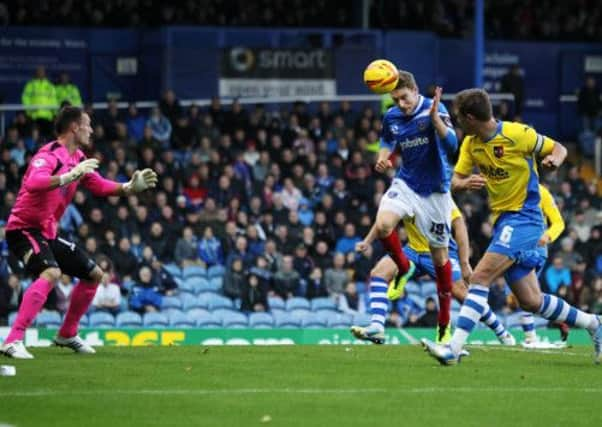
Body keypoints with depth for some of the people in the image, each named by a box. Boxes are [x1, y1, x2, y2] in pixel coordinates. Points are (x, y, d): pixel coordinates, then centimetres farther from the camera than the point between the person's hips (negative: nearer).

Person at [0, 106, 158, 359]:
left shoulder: (78, 159, 9)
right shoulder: (49, 155, -19)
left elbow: (100, 187, 21)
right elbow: (33, 183, -38)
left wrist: (130, 187, 6)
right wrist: (70, 176, -46)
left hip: (47, 234, 10)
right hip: (24, 229, -10)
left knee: (94, 274, 15)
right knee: (51, 273, -34)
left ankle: (67, 335, 29)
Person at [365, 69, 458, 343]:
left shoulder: (433, 110, -16)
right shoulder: (391, 117, -1)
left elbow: (451, 145, -28)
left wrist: (435, 118, -42)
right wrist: (382, 159, -2)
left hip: (435, 191, -3)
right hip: (406, 183, 3)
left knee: (439, 256, 4)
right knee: (383, 225, -26)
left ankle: (445, 321, 19)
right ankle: (404, 268, 5)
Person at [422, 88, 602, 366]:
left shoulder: (517, 134, -13)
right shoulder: (470, 144, 7)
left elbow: (559, 148, -1)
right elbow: (456, 180, 8)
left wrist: (554, 160, -24)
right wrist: (465, 183, -16)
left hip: (523, 218, -8)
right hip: (503, 220, 8)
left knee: (480, 277, -21)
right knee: (530, 301, 10)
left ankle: (454, 348, -26)